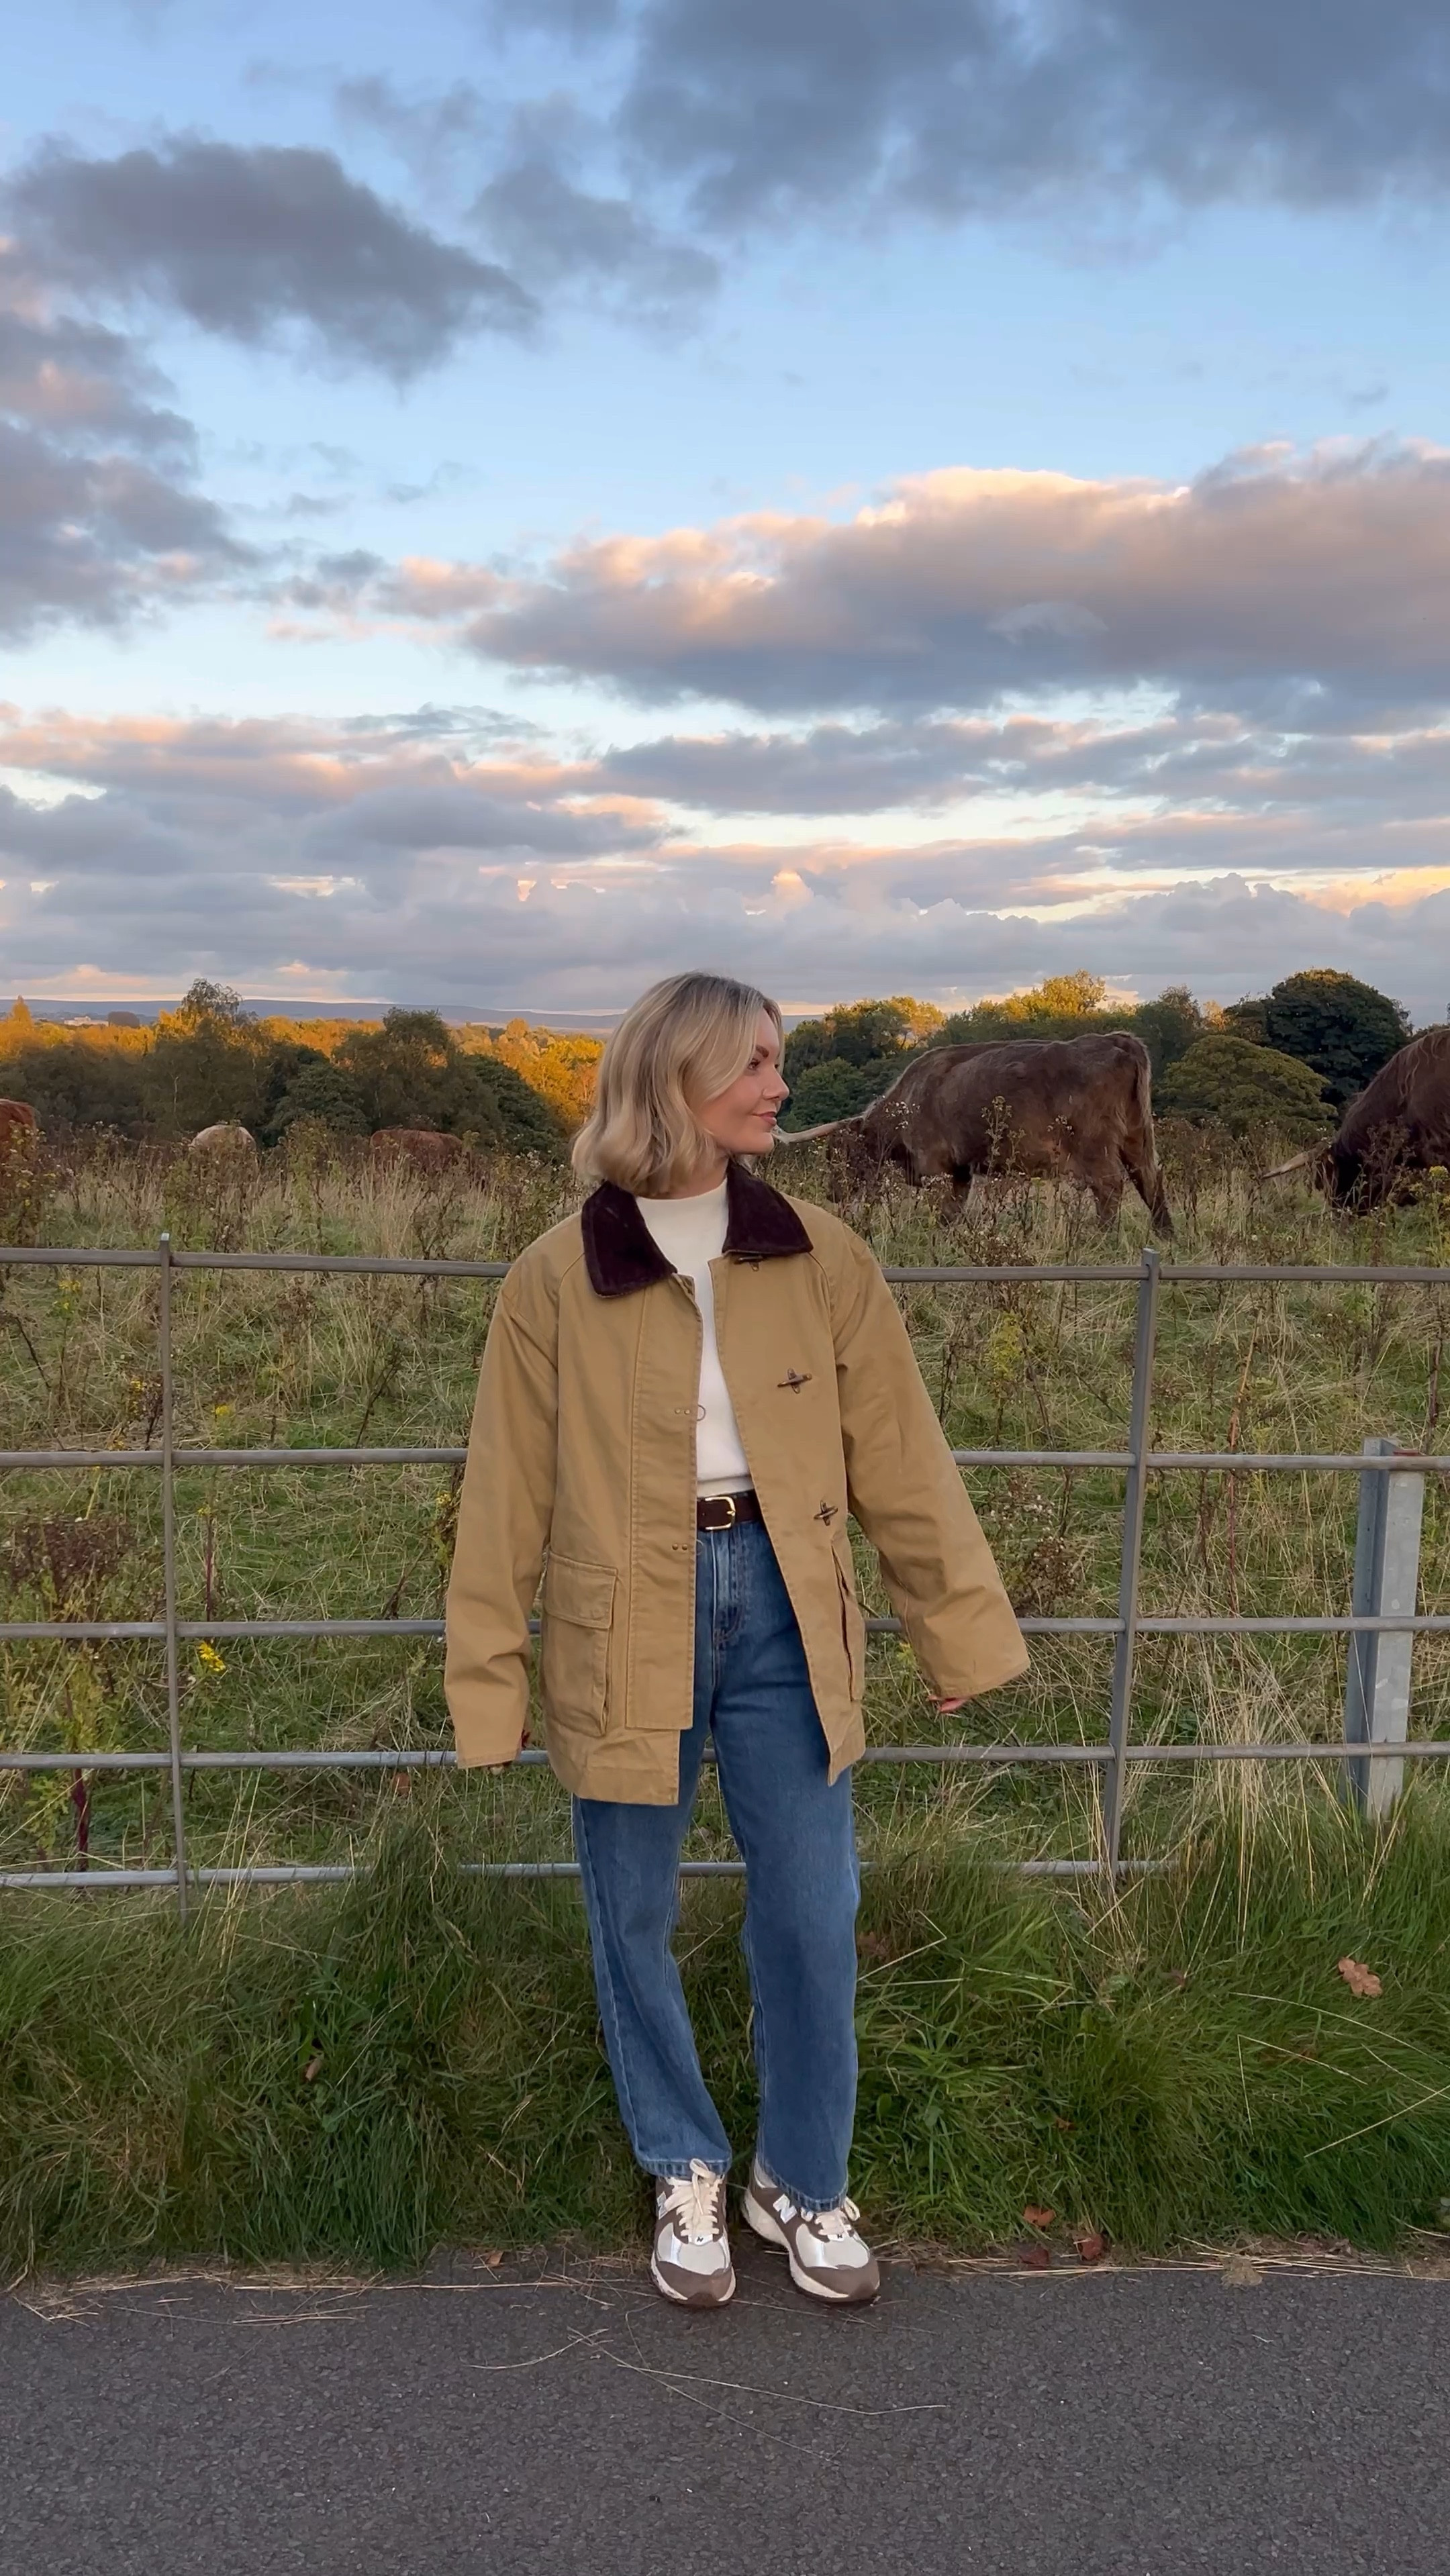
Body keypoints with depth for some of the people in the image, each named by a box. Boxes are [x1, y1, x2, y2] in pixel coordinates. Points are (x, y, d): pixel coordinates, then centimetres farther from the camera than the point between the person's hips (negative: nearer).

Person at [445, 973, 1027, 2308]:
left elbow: (899, 1455, 4)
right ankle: (686, 2172, 38)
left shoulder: (820, 1256, 0)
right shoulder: (557, 1279, -4)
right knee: (635, 1922, 12)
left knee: (813, 1919, 7)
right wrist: (488, 1686, 1)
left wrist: (962, 1627, 4)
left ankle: (802, 2183, 33)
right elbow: (508, 1493, 0)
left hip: (782, 1609, 1)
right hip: (626, 1632, -1)